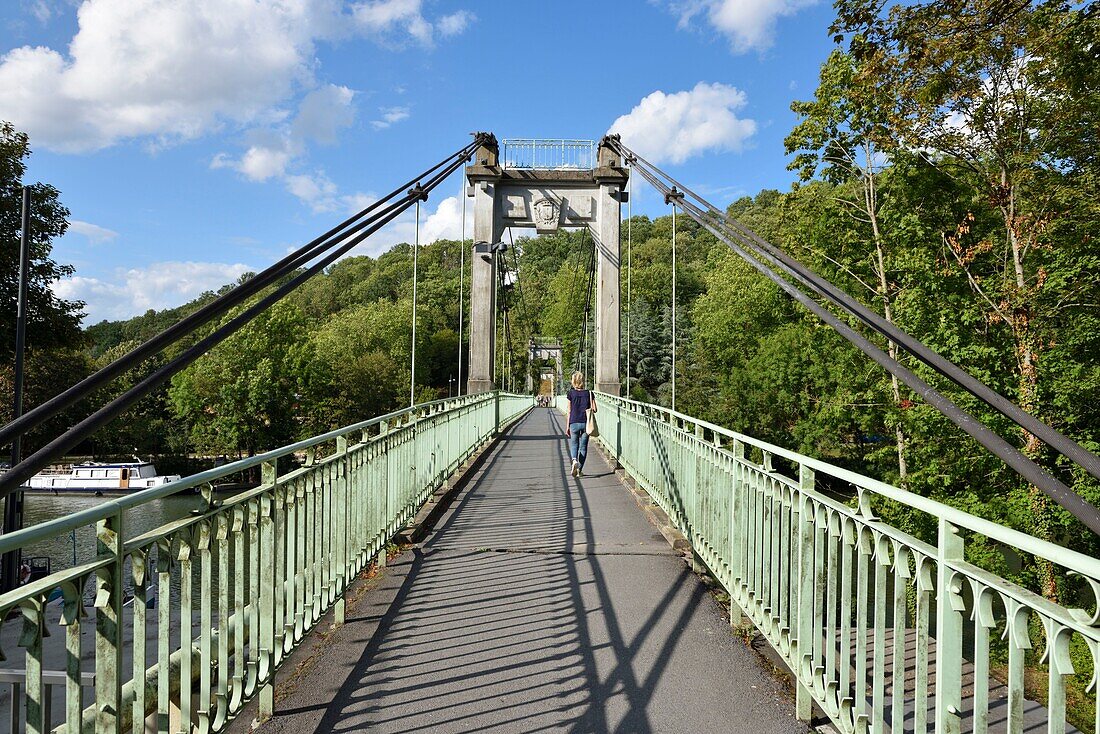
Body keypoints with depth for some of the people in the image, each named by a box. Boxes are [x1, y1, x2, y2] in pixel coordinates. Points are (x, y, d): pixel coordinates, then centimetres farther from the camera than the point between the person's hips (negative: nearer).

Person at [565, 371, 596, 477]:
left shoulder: (571, 393, -3)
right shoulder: (588, 393, -1)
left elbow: (569, 411, -1)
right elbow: (594, 409, -3)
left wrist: (568, 426, 5)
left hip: (574, 423, -1)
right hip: (585, 423, 1)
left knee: (574, 444, 15)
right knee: (583, 446, 11)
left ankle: (574, 460, -14)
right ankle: (579, 470, 11)